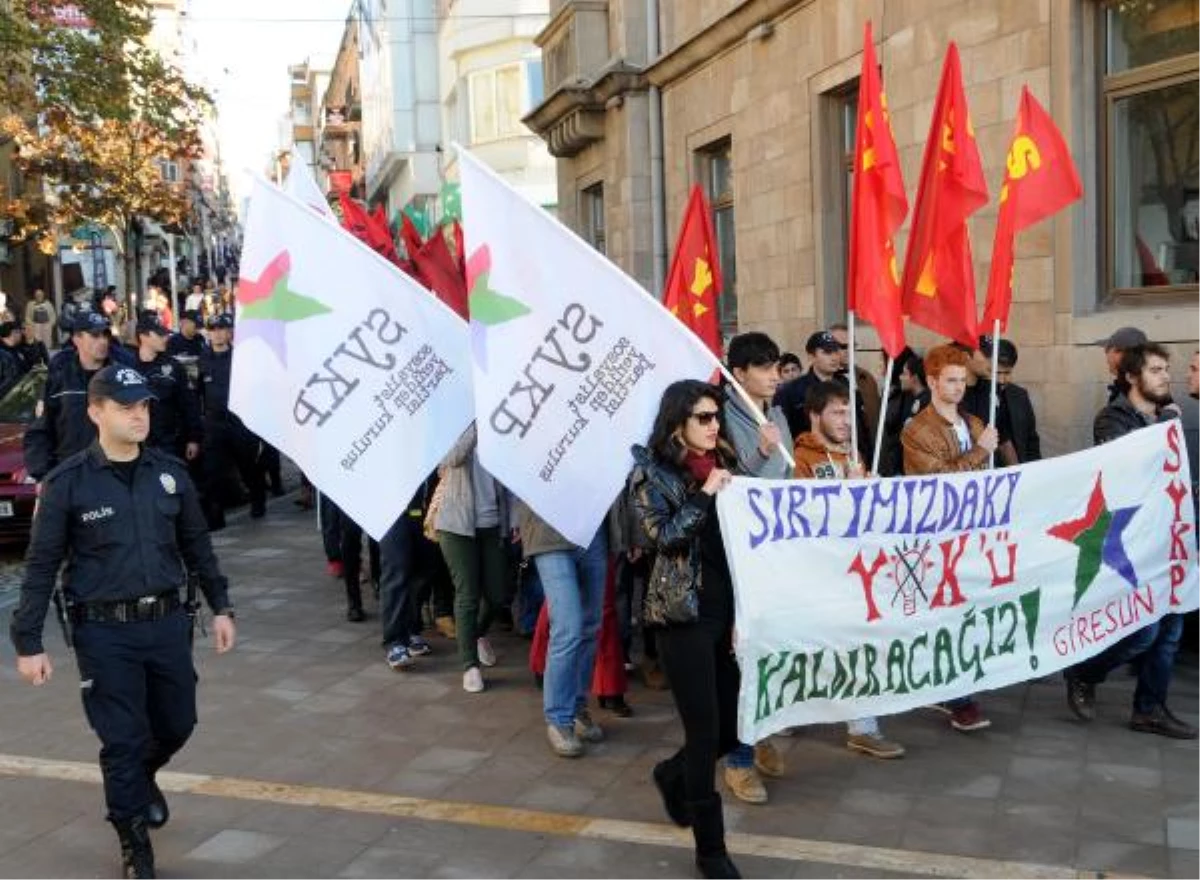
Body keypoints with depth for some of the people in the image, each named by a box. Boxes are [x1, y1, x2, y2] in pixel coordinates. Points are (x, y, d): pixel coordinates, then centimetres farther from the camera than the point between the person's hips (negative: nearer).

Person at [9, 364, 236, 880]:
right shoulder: (68, 483, -9)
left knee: (177, 724, 16)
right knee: (122, 740, 2)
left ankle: (141, 778, 49)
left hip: (168, 622, 4)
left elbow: (196, 546, 12)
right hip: (104, 631, -4)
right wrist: (28, 643, -8)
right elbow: (42, 566, -6)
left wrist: (220, 607, 12)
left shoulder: (171, 473, 2)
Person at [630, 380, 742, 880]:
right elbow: (663, 535, -13)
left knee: (732, 726, 9)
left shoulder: (725, 463, 12)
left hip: (730, 608, 6)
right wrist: (705, 494, -15)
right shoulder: (651, 470, -3)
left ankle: (673, 775, 40)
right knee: (705, 731, -3)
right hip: (686, 613, -5)